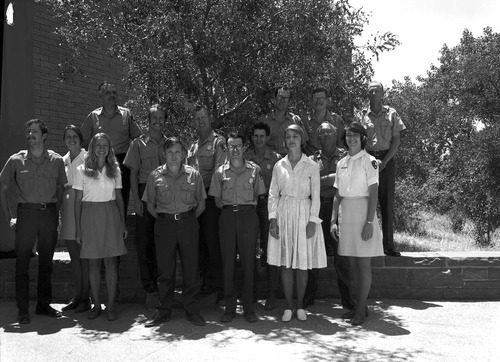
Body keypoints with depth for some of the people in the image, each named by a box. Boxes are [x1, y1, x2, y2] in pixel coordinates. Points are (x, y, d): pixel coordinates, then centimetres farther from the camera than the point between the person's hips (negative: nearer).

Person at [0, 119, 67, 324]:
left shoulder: (56, 161, 4)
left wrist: (56, 212, 6)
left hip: (49, 213, 2)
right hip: (26, 212, -1)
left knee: (46, 261, 9)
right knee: (22, 262, 0)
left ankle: (44, 305, 22)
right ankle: (23, 310, 8)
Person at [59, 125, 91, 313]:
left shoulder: (87, 159, -4)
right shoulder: (63, 160, 13)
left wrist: (69, 186, -10)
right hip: (67, 211, 6)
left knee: (84, 255, -1)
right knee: (74, 255, 10)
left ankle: (85, 298, 6)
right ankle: (77, 296, 18)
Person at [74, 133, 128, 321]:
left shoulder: (115, 170, 9)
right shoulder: (82, 170, 3)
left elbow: (119, 197, 11)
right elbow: (78, 200, 3)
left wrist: (123, 223, 6)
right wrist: (78, 227, -1)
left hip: (110, 215, 1)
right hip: (90, 215, -1)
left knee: (111, 261, -2)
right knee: (93, 262, 3)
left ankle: (111, 305, 4)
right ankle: (96, 304, 12)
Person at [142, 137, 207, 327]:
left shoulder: (193, 175, 3)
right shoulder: (156, 176, 4)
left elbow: (201, 203, 11)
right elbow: (150, 204, 12)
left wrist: (190, 219, 7)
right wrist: (163, 219, 7)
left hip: (188, 223, 0)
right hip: (164, 224, 0)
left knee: (191, 267, 3)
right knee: (165, 270, 4)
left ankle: (192, 311, 14)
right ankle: (163, 311, 16)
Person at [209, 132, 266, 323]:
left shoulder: (254, 170, 6)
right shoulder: (220, 171, 8)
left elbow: (257, 195, 10)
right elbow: (217, 200, 11)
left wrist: (247, 206, 1)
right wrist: (228, 207, 0)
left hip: (248, 215, -1)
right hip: (227, 216, 1)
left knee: (248, 262, 0)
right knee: (228, 262, 2)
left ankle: (248, 308, 9)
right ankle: (229, 307, 10)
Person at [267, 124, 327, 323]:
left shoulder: (311, 166, 1)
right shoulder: (279, 165, 7)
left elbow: (315, 196, 0)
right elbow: (273, 194, 6)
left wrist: (312, 221, -8)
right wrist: (273, 219, -3)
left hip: (304, 213, -1)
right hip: (284, 214, 1)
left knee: (303, 263, 2)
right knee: (285, 263, 2)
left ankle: (300, 306, 15)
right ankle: (289, 307, 11)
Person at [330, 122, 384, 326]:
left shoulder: (369, 161, -5)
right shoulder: (341, 163, 12)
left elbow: (373, 194, -9)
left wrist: (369, 222, -16)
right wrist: (333, 220, 7)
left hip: (362, 212, -6)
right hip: (345, 213, 6)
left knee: (364, 263, -2)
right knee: (353, 264, 10)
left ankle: (361, 310, 3)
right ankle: (359, 306, 19)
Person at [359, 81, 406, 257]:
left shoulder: (391, 114, 9)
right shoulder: (362, 115, 8)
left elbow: (396, 140, 4)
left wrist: (384, 161, -8)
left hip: (387, 160, 0)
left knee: (387, 203, 1)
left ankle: (388, 245, 5)